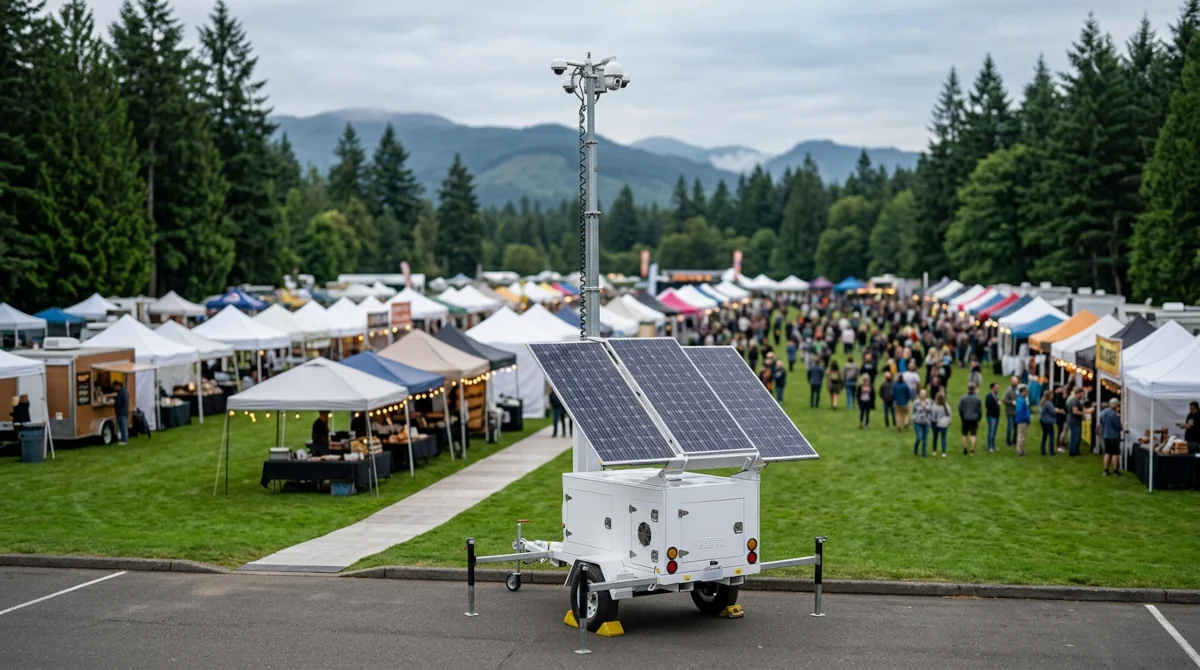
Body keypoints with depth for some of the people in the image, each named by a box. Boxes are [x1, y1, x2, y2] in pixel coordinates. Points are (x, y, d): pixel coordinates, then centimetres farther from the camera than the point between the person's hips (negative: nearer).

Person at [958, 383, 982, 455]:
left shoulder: (963, 398, -6)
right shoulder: (978, 399, -5)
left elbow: (960, 409, -2)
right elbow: (980, 411, -1)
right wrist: (978, 419, 10)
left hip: (965, 419, 0)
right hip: (974, 419, 0)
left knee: (964, 435, 11)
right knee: (973, 435, 4)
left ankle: (964, 450, 14)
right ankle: (972, 450, -1)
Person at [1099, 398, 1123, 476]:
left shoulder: (1103, 413, 3)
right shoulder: (1115, 414, -21)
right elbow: (1118, 426, -15)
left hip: (1105, 436, 7)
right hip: (1114, 436, -7)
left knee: (1107, 453, 13)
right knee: (1115, 453, 3)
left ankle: (1106, 470, 13)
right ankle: (1115, 471, 5)